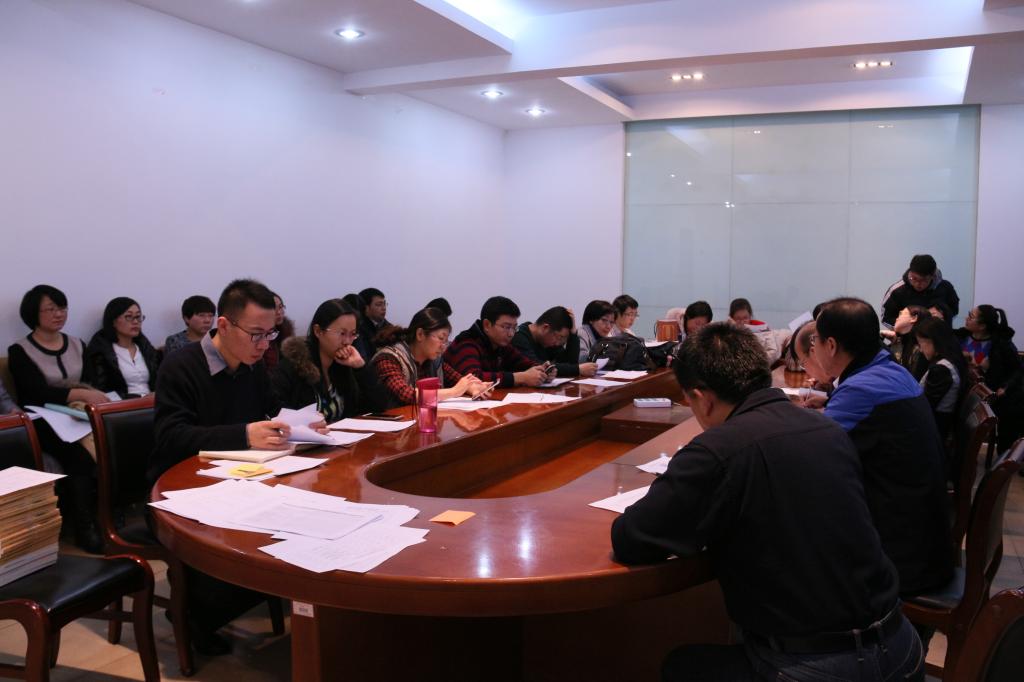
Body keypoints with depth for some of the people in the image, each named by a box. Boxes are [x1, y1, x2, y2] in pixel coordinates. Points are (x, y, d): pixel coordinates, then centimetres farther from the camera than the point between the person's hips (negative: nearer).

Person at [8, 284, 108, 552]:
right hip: (45, 424, -4)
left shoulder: (77, 345, 16)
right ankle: (84, 527, -24)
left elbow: (91, 384, 7)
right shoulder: (20, 351, 1)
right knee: (81, 456, -34)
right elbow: (37, 392, -14)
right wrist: (80, 394, -29)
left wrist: (91, 399, -18)